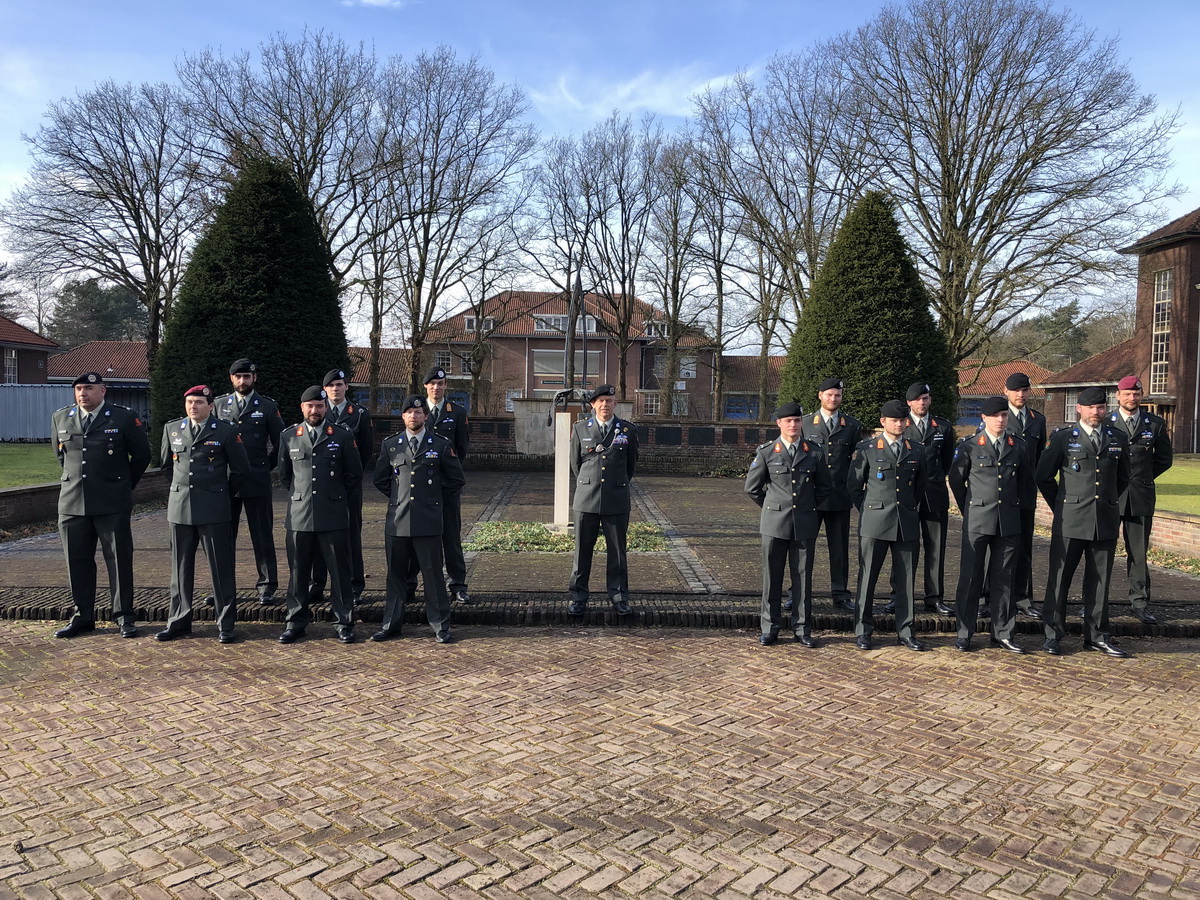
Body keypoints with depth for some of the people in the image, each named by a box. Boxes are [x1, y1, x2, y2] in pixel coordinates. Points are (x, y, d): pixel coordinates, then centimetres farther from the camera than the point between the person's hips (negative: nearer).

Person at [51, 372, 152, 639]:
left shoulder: (124, 418, -3)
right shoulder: (60, 418, 9)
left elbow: (142, 455, 6)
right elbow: (60, 454, 23)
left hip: (112, 504, -4)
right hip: (72, 502, 4)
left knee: (119, 560, 1)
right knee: (77, 561, 8)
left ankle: (124, 617, 9)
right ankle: (82, 616, 19)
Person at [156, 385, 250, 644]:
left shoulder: (227, 431, -3)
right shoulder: (171, 429, 9)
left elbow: (241, 470, 3)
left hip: (214, 510, -4)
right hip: (179, 508, 4)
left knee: (221, 568, 1)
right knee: (180, 568, 10)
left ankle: (225, 624, 9)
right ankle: (178, 621, 21)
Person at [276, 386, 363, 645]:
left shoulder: (343, 436, 2)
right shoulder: (289, 437, 8)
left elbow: (354, 475, 7)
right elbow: (284, 474, 18)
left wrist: (337, 499, 8)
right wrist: (297, 496, 13)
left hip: (333, 517, -2)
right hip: (299, 516, 2)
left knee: (340, 573, 3)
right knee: (298, 573, 8)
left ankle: (344, 623, 12)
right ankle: (296, 622, 19)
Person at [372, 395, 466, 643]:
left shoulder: (441, 445, 2)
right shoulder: (390, 445, 8)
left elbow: (457, 480, 9)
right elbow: (380, 479, 19)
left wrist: (437, 501, 9)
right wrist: (398, 498, 13)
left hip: (429, 521, -2)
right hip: (397, 520, 2)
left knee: (433, 574, 1)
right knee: (396, 575, 10)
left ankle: (440, 627, 10)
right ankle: (390, 625, 20)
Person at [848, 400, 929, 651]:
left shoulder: (917, 451, 10)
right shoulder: (867, 449, 0)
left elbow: (921, 485, 21)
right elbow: (853, 484, 6)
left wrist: (910, 508, 15)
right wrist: (868, 510, 6)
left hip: (907, 523, 3)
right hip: (874, 522, -3)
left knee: (906, 578, 6)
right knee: (867, 577, 1)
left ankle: (905, 632, 16)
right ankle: (863, 631, 11)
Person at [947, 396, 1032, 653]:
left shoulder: (1017, 446, 7)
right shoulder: (969, 446, -2)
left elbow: (1026, 477, 21)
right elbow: (956, 480, 6)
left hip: (1009, 523, 3)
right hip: (977, 521, -3)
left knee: (1004, 578, 8)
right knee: (971, 577, 0)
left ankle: (1002, 633, 17)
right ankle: (964, 634, 8)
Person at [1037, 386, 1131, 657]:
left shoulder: (1117, 438, 8)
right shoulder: (1062, 437, -1)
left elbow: (1123, 478, 21)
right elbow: (1044, 477, 3)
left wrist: (1108, 503, 17)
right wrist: (1061, 507, 7)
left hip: (1106, 521, 3)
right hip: (1070, 521, -3)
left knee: (1099, 580, 9)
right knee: (1059, 578, 0)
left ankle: (1097, 636, 19)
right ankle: (1053, 635, 8)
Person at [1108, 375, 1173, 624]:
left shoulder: (1155, 424, 7)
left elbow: (1165, 458, 15)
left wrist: (1143, 478, 9)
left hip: (1141, 496, 1)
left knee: (1138, 552, 4)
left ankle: (1139, 603, 10)